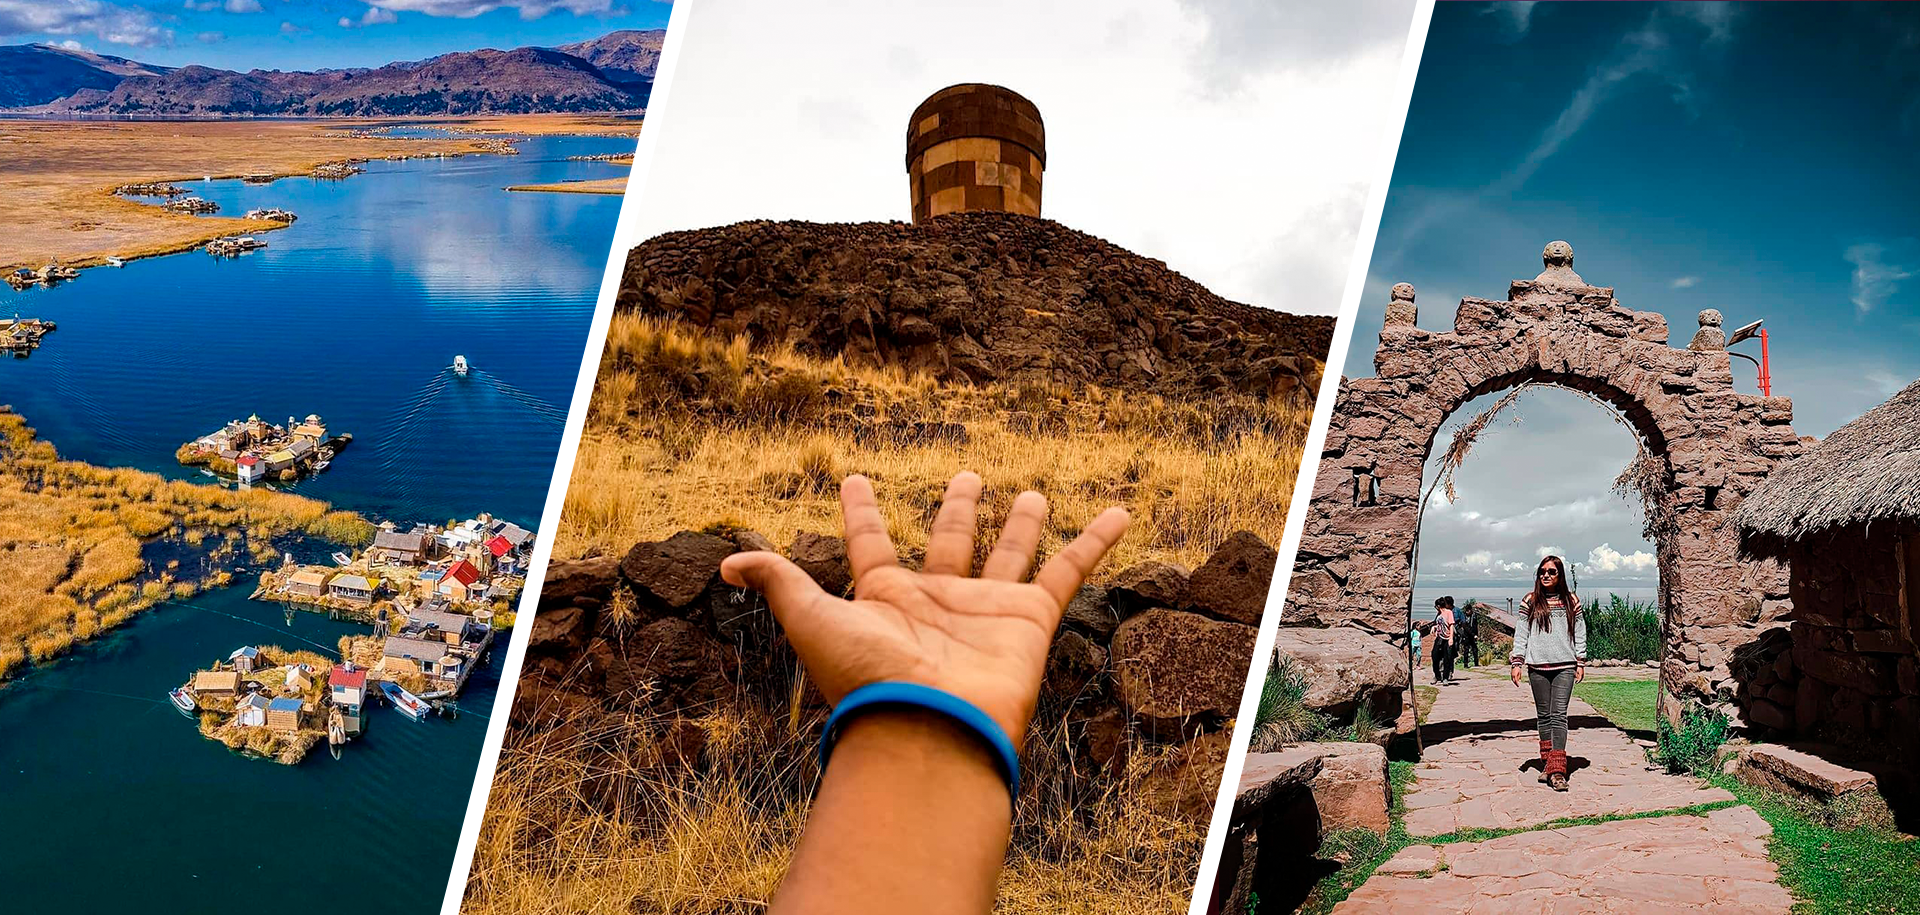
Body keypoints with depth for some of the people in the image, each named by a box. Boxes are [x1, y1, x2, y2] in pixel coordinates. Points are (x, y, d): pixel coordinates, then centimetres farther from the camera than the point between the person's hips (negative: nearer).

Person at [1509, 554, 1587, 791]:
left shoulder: (1571, 601, 7)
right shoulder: (1530, 601, 7)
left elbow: (1579, 632, 11)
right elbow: (1521, 633, 6)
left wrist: (1581, 663, 6)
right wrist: (1516, 663, -1)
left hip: (1564, 666, -1)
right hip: (1538, 667, 1)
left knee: (1559, 715, -10)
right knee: (1544, 716, 7)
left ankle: (1557, 771, -17)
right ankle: (1547, 764, 15)